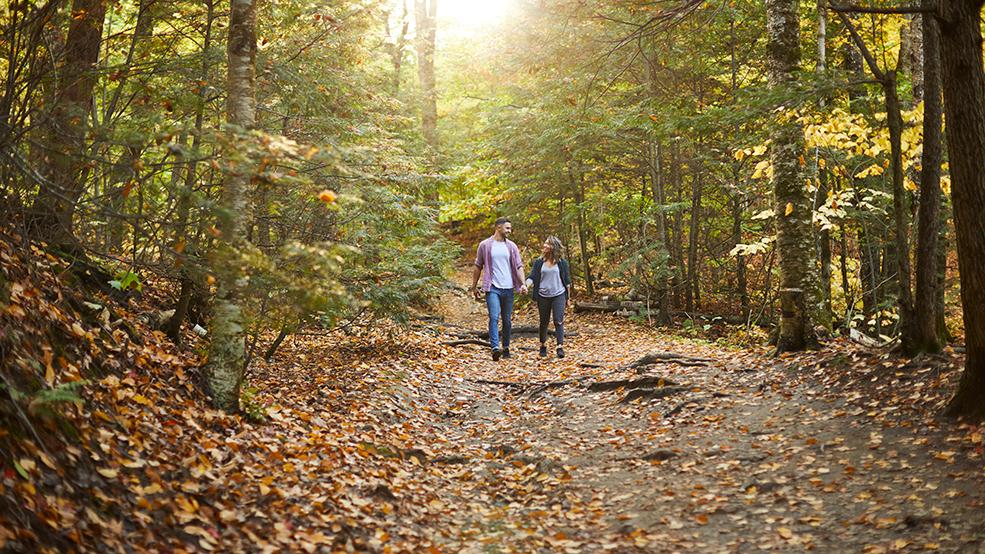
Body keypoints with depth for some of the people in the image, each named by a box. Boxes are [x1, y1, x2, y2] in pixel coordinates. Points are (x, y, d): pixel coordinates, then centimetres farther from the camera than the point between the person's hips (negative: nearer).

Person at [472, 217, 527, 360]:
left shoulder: (511, 246, 8)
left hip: (508, 289, 3)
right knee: (494, 318, -17)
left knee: (507, 320, 9)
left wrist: (523, 283, -11)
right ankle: (495, 348, -25)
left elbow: (519, 266, 4)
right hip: (492, 288, -3)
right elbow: (478, 267, 7)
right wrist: (474, 287, 7)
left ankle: (506, 348, 21)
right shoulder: (485, 245, 1)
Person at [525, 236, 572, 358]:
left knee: (558, 321, -10)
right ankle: (543, 346, 24)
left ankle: (560, 347, -10)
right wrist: (525, 285, -22)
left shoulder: (562, 262, 0)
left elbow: (567, 281, 6)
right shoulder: (539, 262, 4)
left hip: (558, 295, -2)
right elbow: (532, 277, -2)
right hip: (543, 296, 2)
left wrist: (568, 297, 7)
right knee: (543, 322, 11)